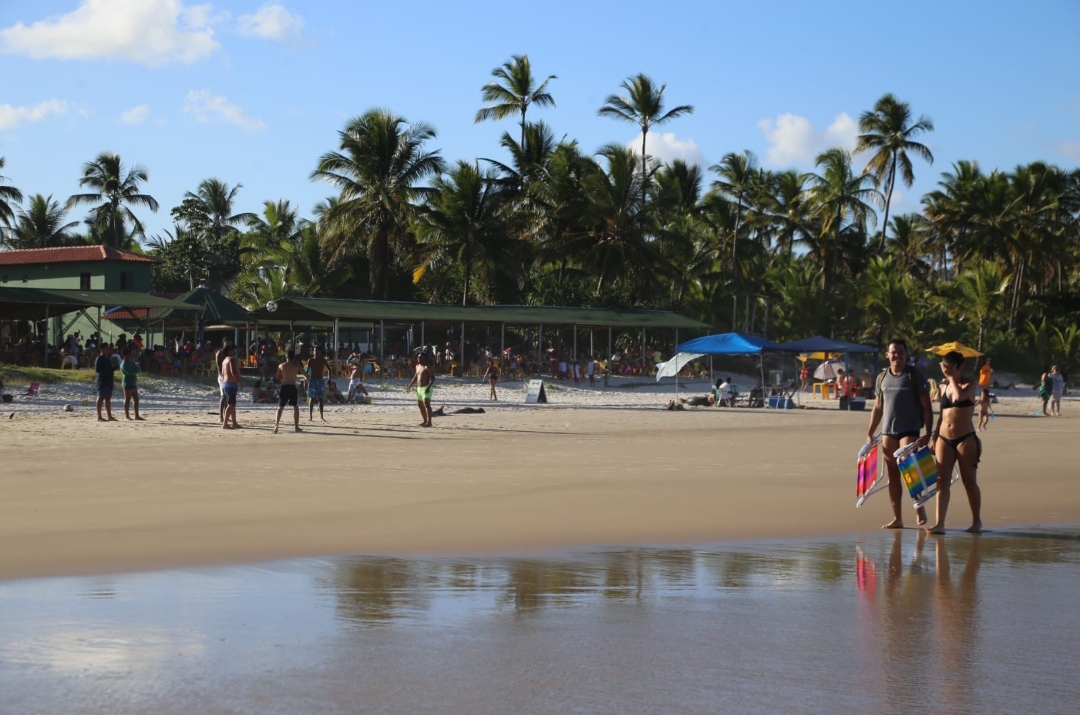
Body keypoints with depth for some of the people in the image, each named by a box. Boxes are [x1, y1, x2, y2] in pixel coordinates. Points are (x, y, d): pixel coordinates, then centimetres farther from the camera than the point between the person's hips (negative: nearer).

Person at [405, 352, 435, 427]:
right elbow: (415, 377, 27)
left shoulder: (427, 367, -12)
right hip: (419, 388, 10)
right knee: (420, 405, 14)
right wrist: (409, 386, 24)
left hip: (426, 388, -10)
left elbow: (432, 378, -19)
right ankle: (425, 421, 26)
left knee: (426, 403, -20)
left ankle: (429, 422, -25)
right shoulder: (417, 366, 15)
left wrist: (428, 387, -31)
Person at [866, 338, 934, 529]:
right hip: (888, 432, 5)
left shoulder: (915, 376, -2)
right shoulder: (882, 377, 11)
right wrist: (870, 433, 11)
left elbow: (926, 407, -3)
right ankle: (897, 518, 11)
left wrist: (928, 434, -12)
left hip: (909, 431, -5)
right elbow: (877, 408, 17)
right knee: (893, 474, 6)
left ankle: (919, 507, 0)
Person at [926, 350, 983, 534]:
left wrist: (952, 378, -13)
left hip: (965, 439, -5)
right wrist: (934, 438, 13)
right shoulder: (944, 387, 14)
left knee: (969, 481, 3)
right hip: (944, 439, 5)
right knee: (942, 481, -4)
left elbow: (960, 396, -26)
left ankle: (977, 522, 15)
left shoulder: (969, 385, -2)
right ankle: (940, 524, -9)